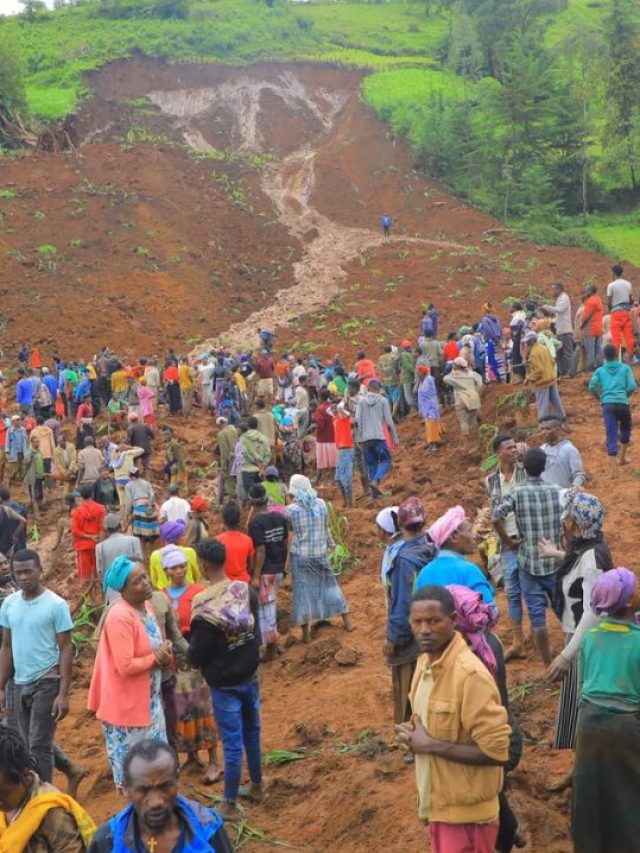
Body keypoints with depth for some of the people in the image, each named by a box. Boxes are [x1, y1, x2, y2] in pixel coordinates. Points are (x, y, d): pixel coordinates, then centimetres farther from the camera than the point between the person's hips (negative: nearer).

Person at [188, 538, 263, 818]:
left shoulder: (204, 607, -26)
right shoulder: (247, 592, -10)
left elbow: (196, 657, -17)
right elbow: (256, 633, 3)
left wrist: (190, 646, 2)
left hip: (224, 684, -5)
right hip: (250, 676, 5)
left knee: (232, 744, 5)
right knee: (252, 733, 22)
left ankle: (230, 803, 18)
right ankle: (257, 786, 39)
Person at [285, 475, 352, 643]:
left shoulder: (291, 509, -15)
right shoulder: (321, 504, -4)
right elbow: (325, 528, 7)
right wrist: (330, 543, 22)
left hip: (301, 555, -3)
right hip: (320, 553, 3)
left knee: (303, 591, 6)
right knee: (330, 585, 19)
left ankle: (306, 634, 12)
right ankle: (347, 622, 28)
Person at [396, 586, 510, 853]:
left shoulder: (470, 674, -24)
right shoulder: (424, 662, 2)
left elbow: (496, 751, -25)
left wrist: (430, 745, -22)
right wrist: (414, 735, -3)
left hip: (465, 811, -8)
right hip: (439, 802, 8)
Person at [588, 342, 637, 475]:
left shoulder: (600, 371, 11)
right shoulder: (625, 368, 8)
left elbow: (592, 386, -1)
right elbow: (632, 387, -1)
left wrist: (599, 397, 17)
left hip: (607, 404, 1)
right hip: (623, 403, 0)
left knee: (611, 436, -4)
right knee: (625, 430, 27)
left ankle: (613, 469, -13)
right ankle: (622, 458, 36)